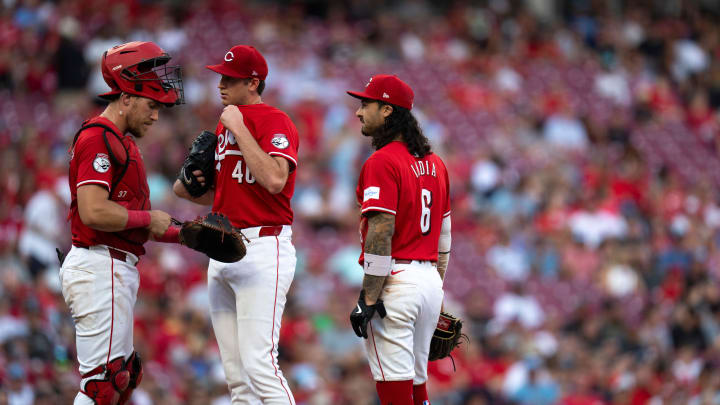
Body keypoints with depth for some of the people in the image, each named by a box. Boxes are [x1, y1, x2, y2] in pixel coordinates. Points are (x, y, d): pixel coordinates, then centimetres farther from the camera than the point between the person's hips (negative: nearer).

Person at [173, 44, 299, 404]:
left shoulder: (275, 121, -8)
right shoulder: (226, 123, 19)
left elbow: (275, 180, -26)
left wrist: (239, 129, -18)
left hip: (262, 249, -9)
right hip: (223, 250, 9)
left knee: (258, 363, -18)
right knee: (235, 372, 7)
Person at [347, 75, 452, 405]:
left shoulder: (382, 162, -12)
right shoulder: (435, 163, 14)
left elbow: (381, 233, -19)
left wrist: (368, 299, -18)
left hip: (395, 279, -9)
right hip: (430, 279, 9)